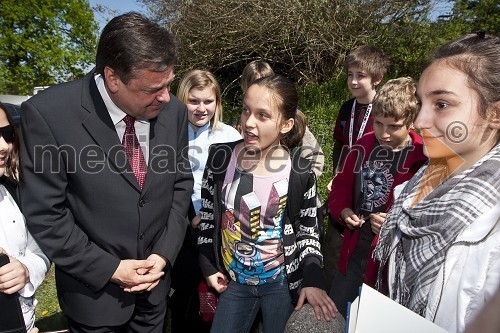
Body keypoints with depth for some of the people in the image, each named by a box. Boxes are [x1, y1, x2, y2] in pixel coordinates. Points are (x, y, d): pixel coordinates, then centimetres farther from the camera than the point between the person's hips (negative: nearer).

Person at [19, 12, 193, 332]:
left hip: (155, 275, 4)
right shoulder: (48, 113, -22)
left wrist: (164, 253, -7)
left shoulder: (174, 111, -11)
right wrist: (109, 269, -14)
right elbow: (44, 213, -16)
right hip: (94, 287, -3)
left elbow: (181, 182, 0)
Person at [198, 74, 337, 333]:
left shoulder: (300, 173, -16)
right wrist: (208, 267, 1)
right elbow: (207, 215, 0)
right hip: (235, 281, 2)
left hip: (282, 282, -1)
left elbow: (308, 230, -3)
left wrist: (313, 279, -14)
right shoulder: (221, 157, -12)